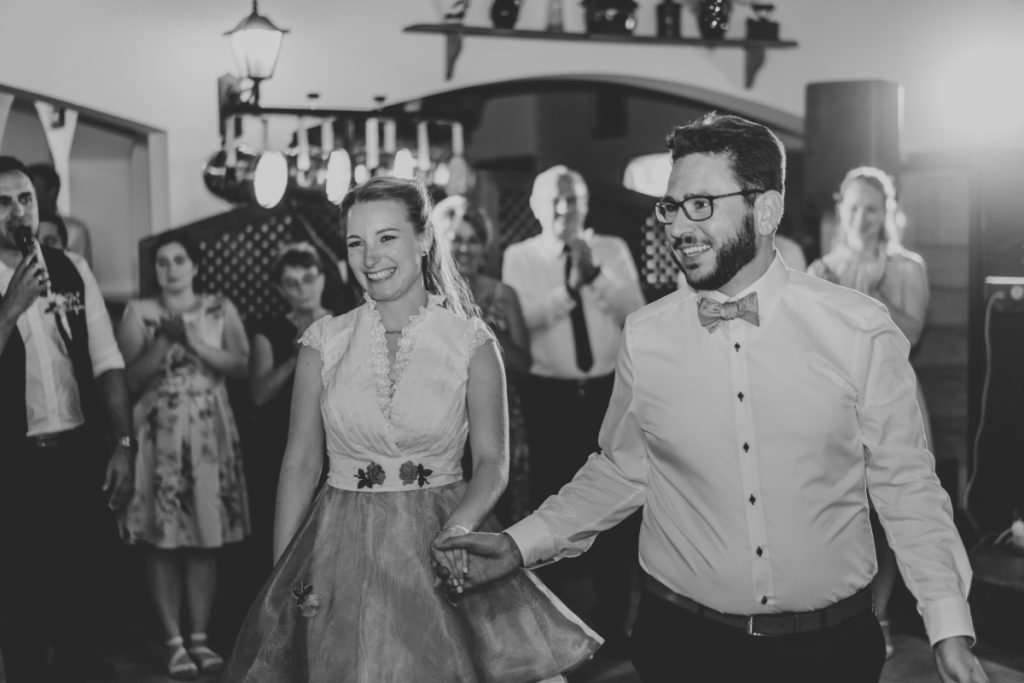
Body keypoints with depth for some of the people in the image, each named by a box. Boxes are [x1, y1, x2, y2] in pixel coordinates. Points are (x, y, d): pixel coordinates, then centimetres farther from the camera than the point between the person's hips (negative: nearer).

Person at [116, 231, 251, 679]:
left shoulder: (219, 309, 10)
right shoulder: (138, 312, 5)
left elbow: (240, 364, -1)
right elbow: (130, 378, -3)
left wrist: (196, 344, -13)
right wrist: (165, 339, -14)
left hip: (208, 433, 1)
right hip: (157, 433, -1)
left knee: (206, 538, 1)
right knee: (163, 540, -4)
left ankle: (200, 636, 9)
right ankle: (173, 640, 3)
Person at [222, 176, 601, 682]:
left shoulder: (471, 341, -4)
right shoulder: (324, 342, 1)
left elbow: (492, 461, -4)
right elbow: (300, 464, 3)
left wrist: (459, 526, -23)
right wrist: (280, 575, -3)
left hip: (436, 550, -1)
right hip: (342, 550, 1)